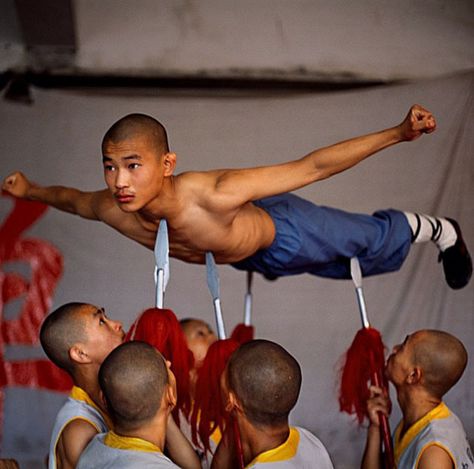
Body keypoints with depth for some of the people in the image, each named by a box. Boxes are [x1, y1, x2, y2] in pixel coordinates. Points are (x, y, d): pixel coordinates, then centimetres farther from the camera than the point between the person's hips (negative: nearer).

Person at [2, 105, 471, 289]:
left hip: (283, 231, -4)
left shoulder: (212, 196, -49)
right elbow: (73, 199, -6)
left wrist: (398, 133, -53)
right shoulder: (112, 212, -33)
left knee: (372, 242, 21)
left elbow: (312, 167, -49)